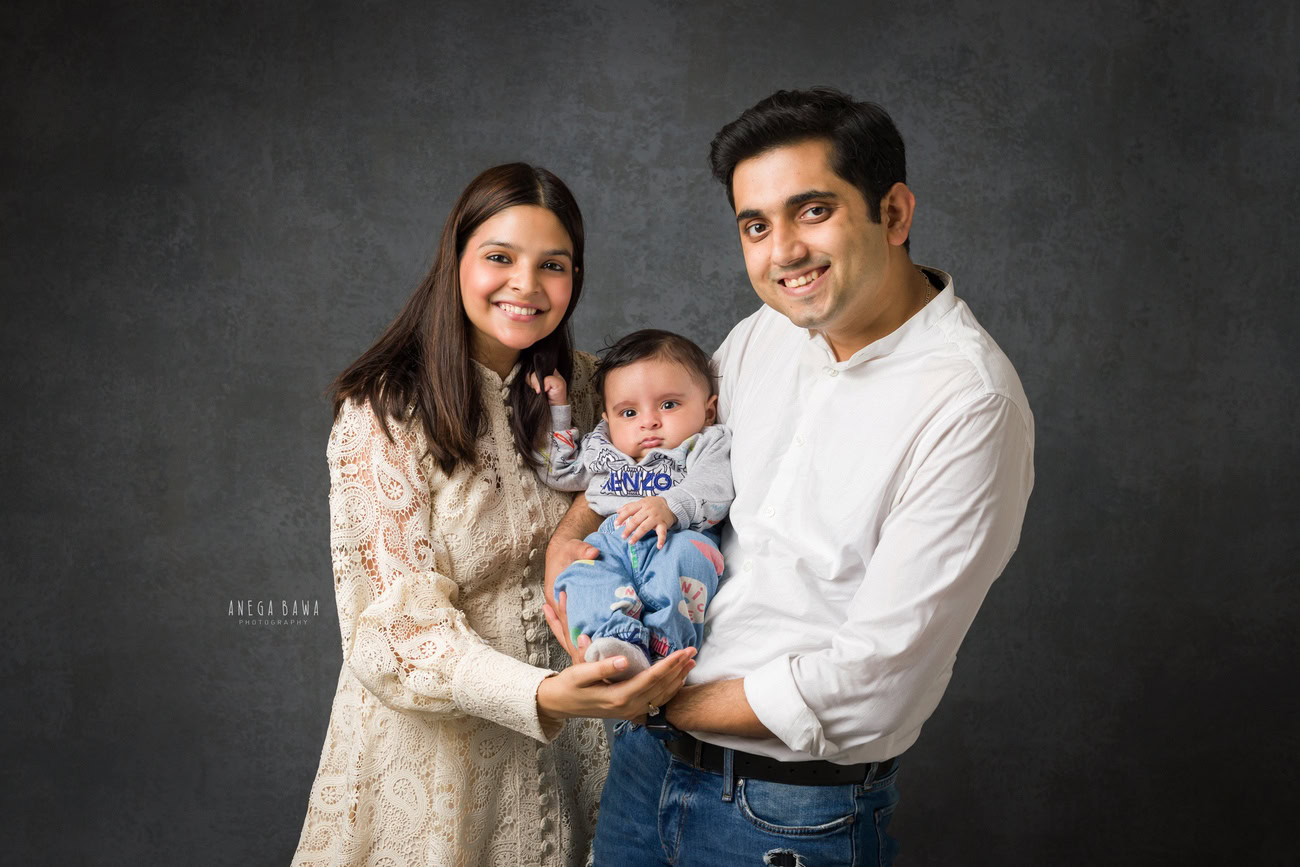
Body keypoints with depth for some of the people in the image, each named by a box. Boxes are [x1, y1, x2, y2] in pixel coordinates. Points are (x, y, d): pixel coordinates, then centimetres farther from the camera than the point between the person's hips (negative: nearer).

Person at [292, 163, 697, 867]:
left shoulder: (578, 386, 0)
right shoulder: (384, 416, -18)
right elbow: (398, 625, -22)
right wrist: (542, 695, -37)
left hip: (558, 730, 5)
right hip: (433, 740, -4)